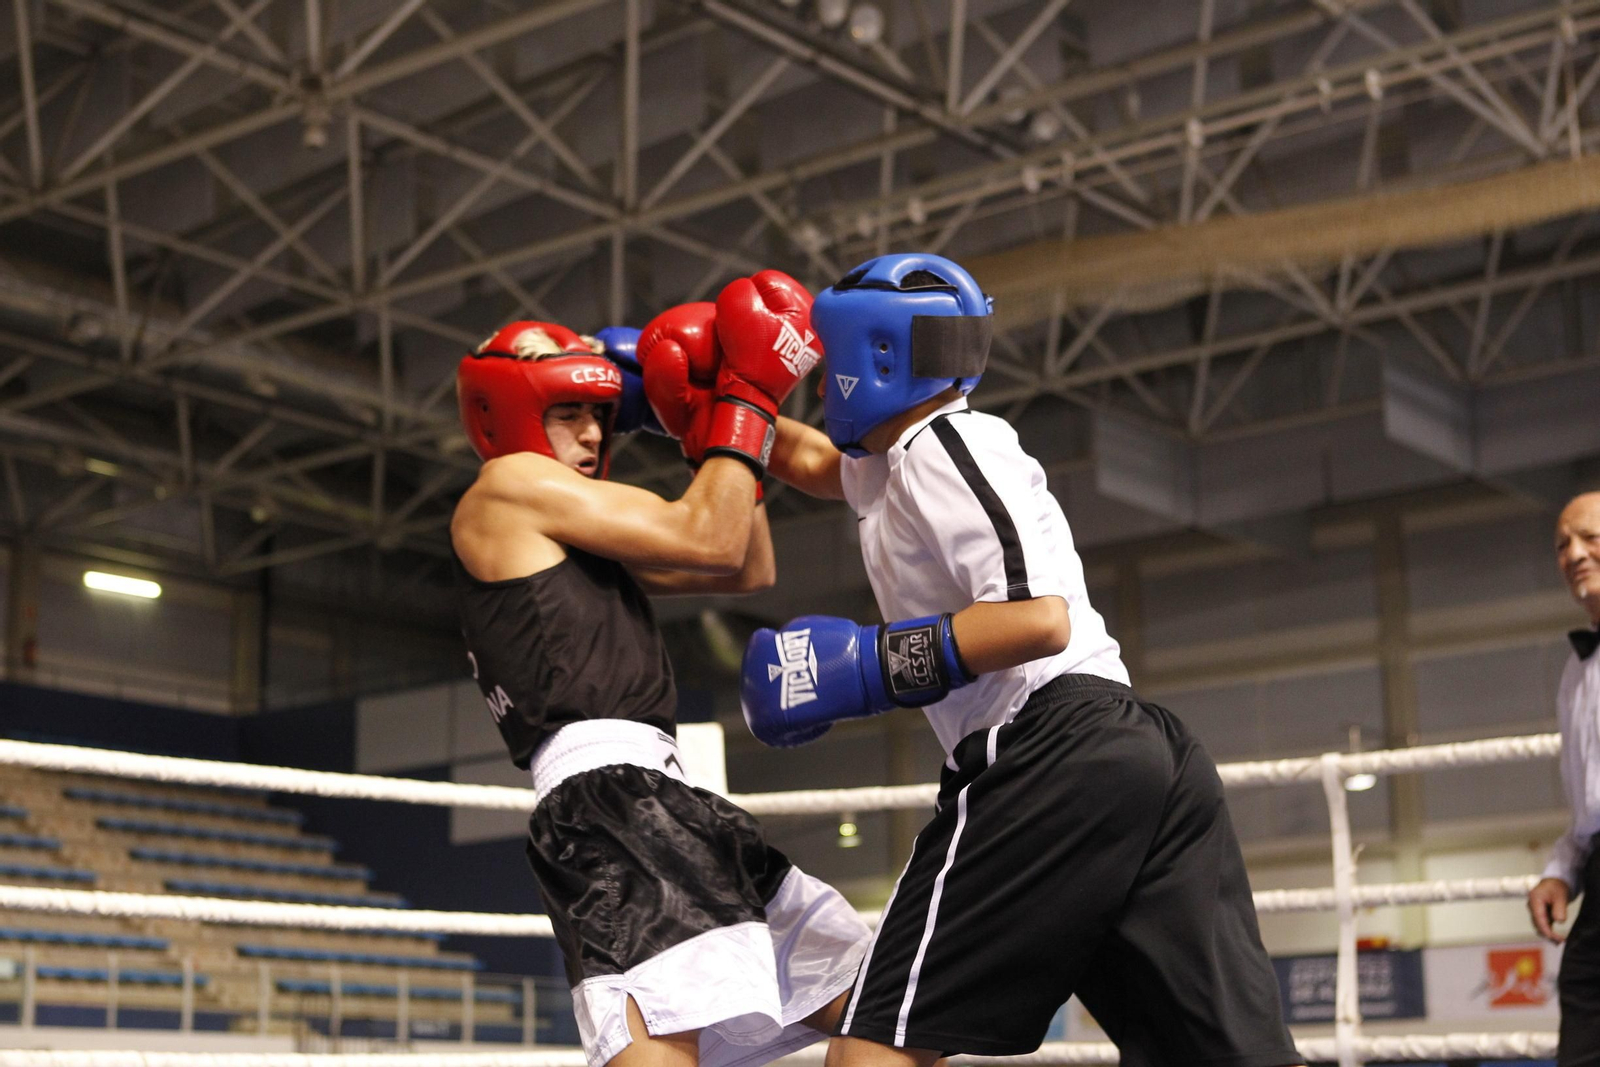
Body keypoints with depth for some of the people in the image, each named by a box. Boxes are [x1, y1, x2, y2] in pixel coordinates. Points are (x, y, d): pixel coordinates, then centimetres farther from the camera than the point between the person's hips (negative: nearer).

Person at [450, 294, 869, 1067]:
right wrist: (746, 399, 8)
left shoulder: (574, 537, 28)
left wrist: (713, 426, 21)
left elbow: (749, 572, 27)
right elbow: (709, 541, -3)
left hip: (667, 807, 10)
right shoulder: (510, 486, 2)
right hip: (606, 797, -10)